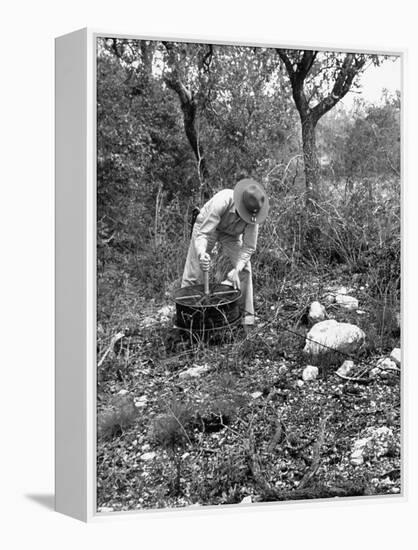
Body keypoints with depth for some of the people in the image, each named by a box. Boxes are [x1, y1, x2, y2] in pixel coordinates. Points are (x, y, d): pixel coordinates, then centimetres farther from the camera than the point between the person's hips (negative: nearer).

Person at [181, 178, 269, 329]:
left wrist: (236, 269, -38)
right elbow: (202, 233, -40)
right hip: (206, 226, -3)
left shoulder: (253, 214, -30)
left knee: (244, 270, -13)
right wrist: (201, 254, -60)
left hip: (231, 234, 3)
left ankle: (247, 317, -1)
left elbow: (249, 247, -23)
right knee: (193, 273, -7)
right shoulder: (222, 201, -42)